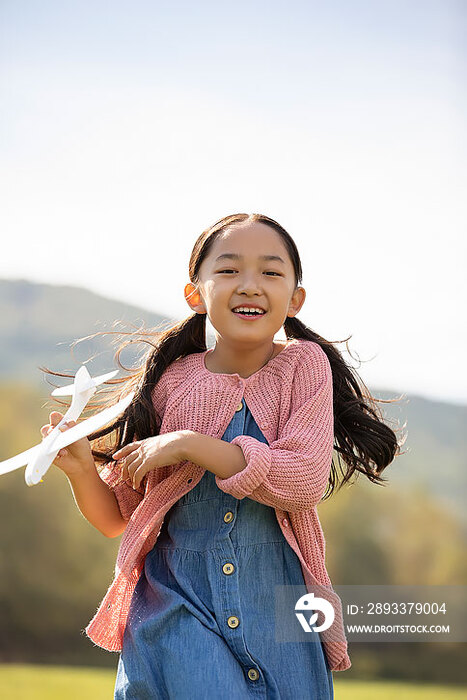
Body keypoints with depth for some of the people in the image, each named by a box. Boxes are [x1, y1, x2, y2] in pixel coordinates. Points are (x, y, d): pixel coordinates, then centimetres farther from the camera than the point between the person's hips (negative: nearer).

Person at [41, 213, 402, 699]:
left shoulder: (305, 365, -1)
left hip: (276, 609, 1)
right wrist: (80, 469, -13)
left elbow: (306, 481, -15)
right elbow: (117, 517, 8)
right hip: (176, 604, -1)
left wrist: (191, 445, -17)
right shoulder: (169, 382, 1)